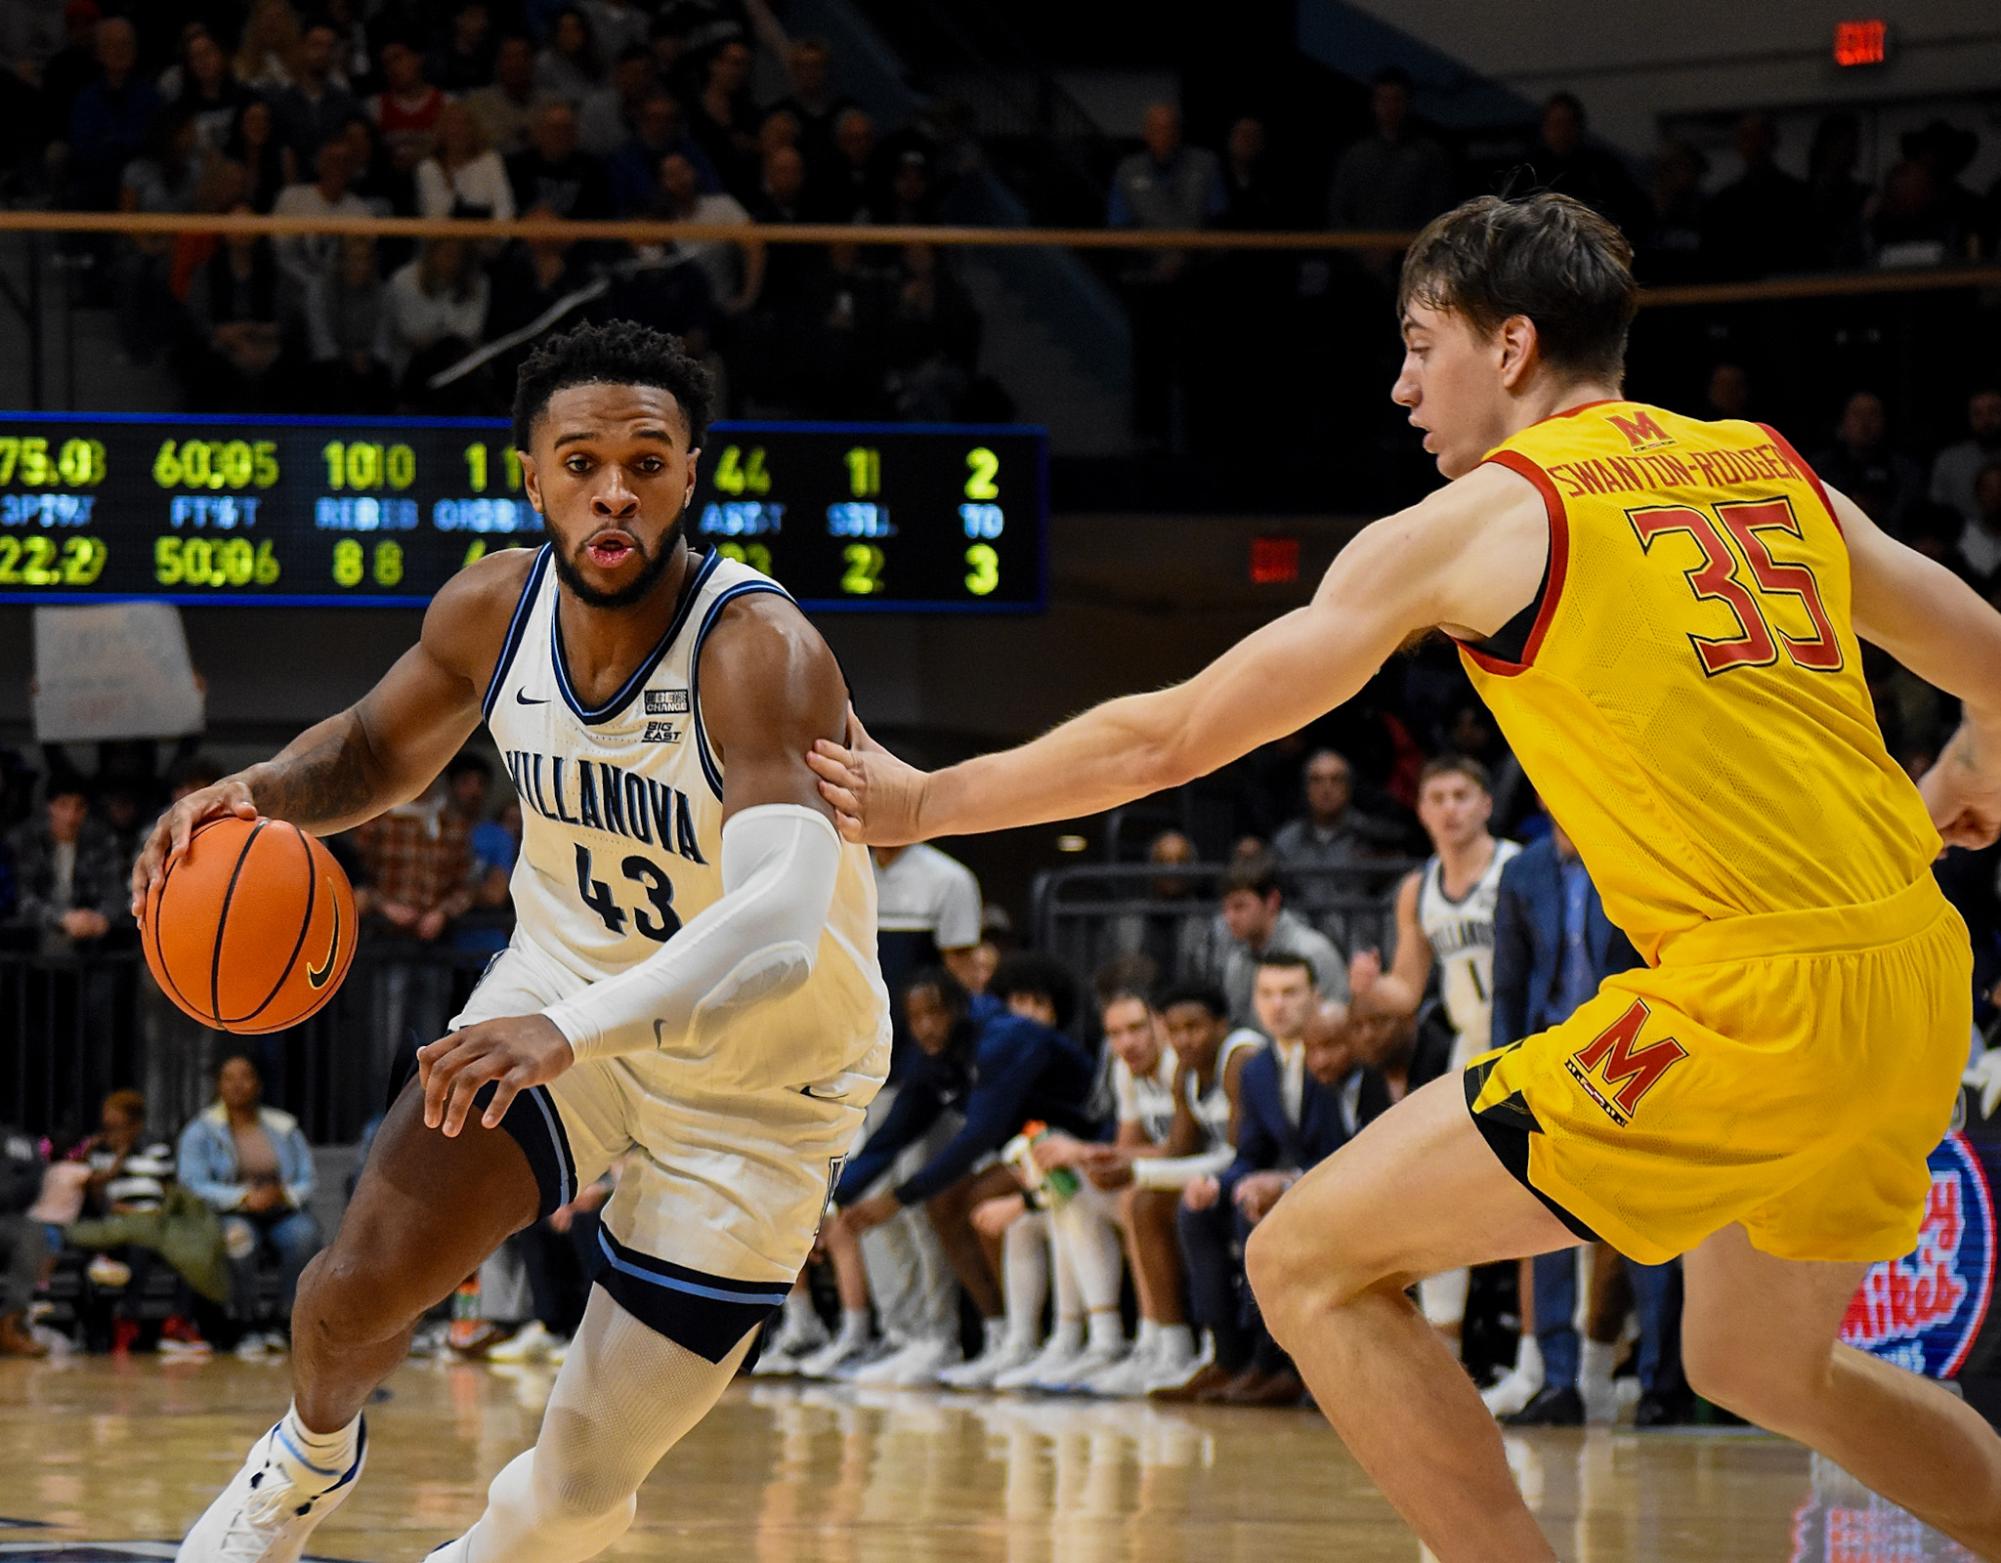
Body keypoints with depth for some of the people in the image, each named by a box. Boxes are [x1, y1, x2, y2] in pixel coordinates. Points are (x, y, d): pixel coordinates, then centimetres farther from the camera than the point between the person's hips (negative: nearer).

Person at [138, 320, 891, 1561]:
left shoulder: (757, 653, -33)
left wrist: (570, 1032, -63)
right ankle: (311, 1461, 28)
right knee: (364, 1283, -9)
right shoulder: (494, 610, -13)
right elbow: (378, 754, 9)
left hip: (760, 1074, -4)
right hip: (568, 981, 4)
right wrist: (260, 793, -14)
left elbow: (781, 932, -48)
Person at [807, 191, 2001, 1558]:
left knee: (1311, 1263, 0)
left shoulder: (1478, 521, 1)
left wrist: (922, 804, 18)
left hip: (1751, 1005, -8)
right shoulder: (1771, 469, 17)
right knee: (1760, 1364, 31)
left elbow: (1167, 740, 5)